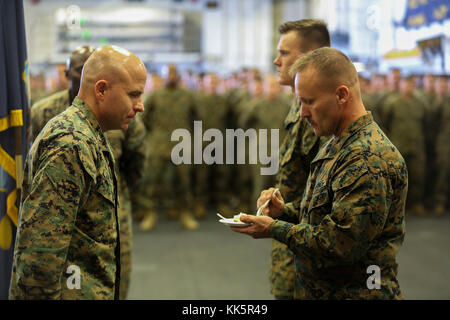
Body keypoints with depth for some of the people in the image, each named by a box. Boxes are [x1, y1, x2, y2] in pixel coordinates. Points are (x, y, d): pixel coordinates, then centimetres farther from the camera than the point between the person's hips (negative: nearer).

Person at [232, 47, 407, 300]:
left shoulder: (367, 159, -22)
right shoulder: (338, 146, 11)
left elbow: (342, 244, -26)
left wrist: (275, 229, -16)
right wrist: (285, 213, 1)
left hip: (355, 293, -9)